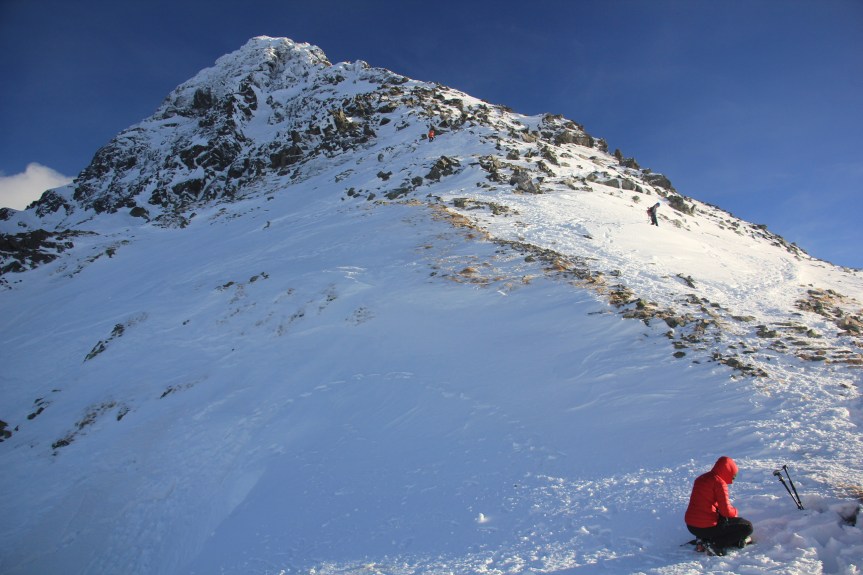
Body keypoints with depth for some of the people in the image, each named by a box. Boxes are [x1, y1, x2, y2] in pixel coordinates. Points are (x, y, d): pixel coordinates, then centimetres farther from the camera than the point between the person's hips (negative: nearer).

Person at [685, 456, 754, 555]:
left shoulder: (701, 478, 13)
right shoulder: (719, 482, -13)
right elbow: (726, 511, -14)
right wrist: (735, 511, 8)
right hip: (706, 527, -8)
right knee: (747, 527, 6)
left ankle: (705, 538, 11)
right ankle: (715, 544, -6)